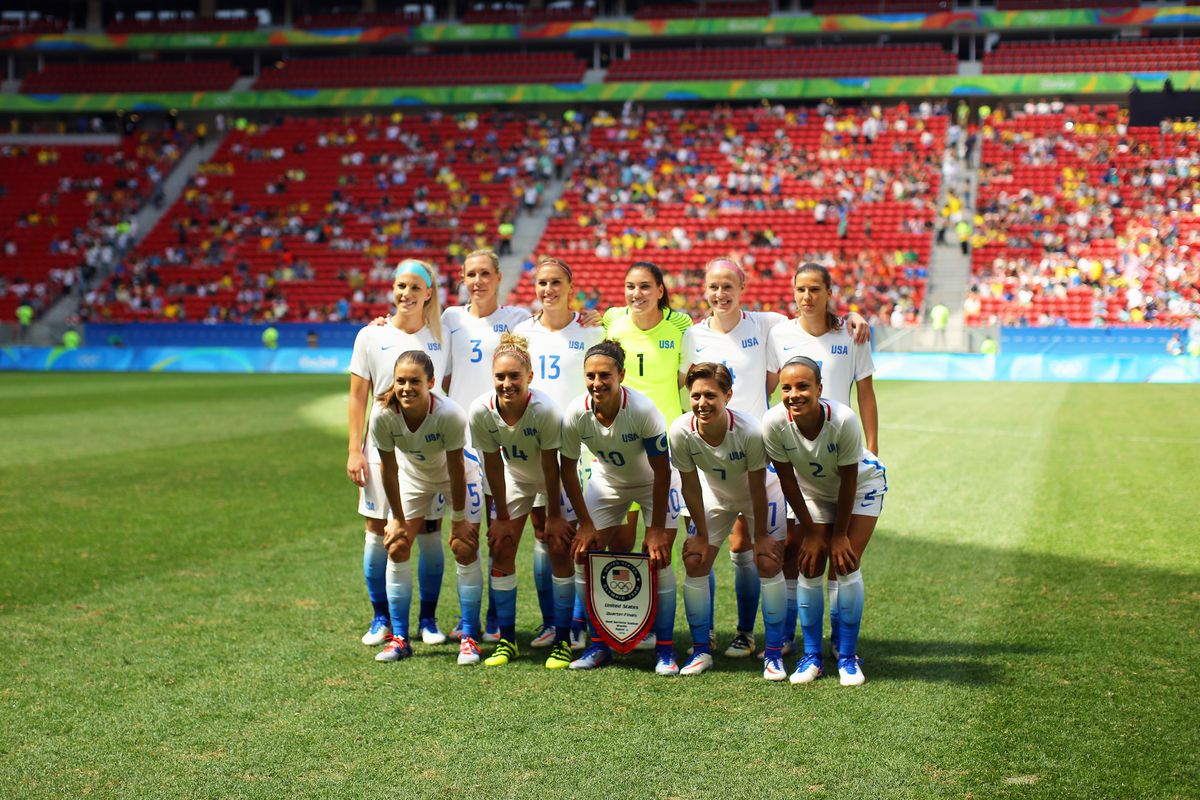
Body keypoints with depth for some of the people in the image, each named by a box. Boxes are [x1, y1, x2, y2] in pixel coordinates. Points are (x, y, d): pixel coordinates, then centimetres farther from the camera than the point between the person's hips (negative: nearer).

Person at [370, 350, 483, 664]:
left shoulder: (450, 414, -37)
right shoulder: (383, 416, -29)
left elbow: (456, 470, -26)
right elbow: (388, 468, -15)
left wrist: (459, 519, -17)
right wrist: (397, 519, -7)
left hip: (455, 478, -3)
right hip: (413, 477, 3)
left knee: (465, 549, -11)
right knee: (396, 547, -5)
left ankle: (469, 637, -1)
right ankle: (399, 638, 5)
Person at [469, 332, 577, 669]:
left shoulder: (545, 410, -35)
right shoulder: (481, 411, -26)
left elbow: (551, 467, -24)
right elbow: (493, 465, -13)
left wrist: (553, 515, -14)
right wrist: (502, 517, -6)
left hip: (555, 479, -3)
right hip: (514, 476, 3)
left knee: (560, 550, -9)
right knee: (500, 549, -2)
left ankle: (562, 641, 2)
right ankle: (506, 640, 8)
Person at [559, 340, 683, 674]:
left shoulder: (642, 409, -33)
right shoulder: (576, 414, -24)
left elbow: (662, 470, -24)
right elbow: (568, 468, -9)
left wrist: (657, 529, -22)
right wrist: (585, 523, -10)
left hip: (653, 483, -3)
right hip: (607, 481, 3)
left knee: (658, 558, -14)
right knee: (584, 555, -7)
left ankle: (664, 649, -1)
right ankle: (600, 644, 7)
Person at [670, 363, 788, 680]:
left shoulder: (750, 430, -37)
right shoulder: (681, 432, -29)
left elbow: (757, 489, -24)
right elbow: (690, 486, -15)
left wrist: (761, 536, -15)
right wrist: (701, 534, -7)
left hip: (761, 496, -3)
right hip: (715, 495, 3)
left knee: (769, 563, -13)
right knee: (694, 562, -6)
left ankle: (774, 653, -1)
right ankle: (701, 650, 9)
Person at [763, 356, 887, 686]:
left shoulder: (842, 419, -36)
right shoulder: (774, 422, -30)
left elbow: (848, 479, -23)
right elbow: (787, 479, -16)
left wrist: (840, 535, -14)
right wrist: (811, 532, -10)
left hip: (862, 486, -2)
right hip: (814, 491, 2)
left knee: (846, 565, -11)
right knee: (811, 566, -5)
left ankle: (847, 656, 3)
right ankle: (812, 656, 8)